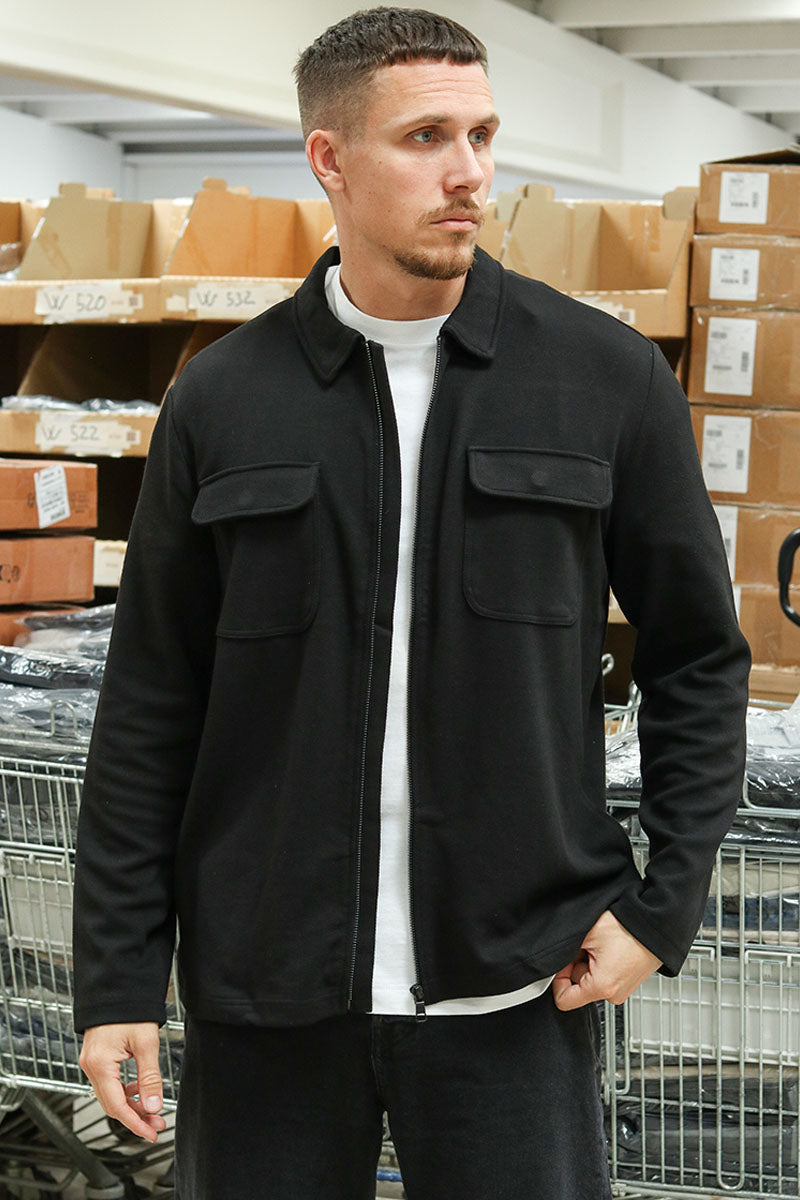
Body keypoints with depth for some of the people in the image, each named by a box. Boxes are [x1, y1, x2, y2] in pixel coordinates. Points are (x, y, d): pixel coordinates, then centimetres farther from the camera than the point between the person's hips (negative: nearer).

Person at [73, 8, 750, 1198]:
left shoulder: (607, 379, -1)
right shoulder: (221, 403, 0)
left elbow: (698, 659, 6)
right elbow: (149, 708, 3)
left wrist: (667, 904, -3)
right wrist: (118, 977, 0)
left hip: (516, 988, 0)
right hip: (263, 992, 1)